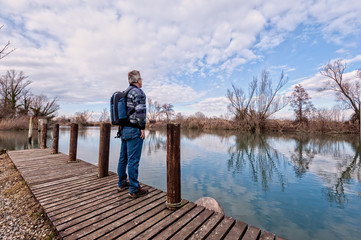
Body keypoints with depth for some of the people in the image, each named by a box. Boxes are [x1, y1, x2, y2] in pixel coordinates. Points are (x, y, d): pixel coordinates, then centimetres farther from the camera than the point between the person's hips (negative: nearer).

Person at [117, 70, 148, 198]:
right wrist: (142, 128, -14)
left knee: (123, 157, 16)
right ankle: (134, 189, 6)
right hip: (134, 130, -9)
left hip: (124, 129, 9)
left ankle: (122, 183, 31)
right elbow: (140, 111, -20)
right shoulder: (138, 92, -10)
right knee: (133, 160, -4)